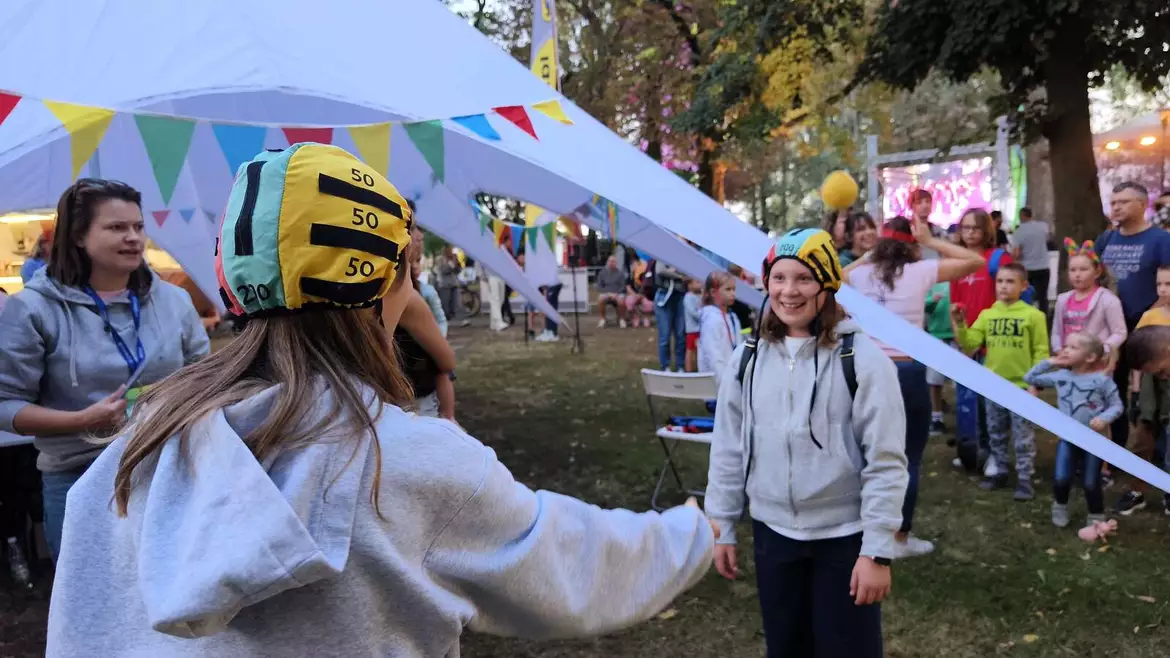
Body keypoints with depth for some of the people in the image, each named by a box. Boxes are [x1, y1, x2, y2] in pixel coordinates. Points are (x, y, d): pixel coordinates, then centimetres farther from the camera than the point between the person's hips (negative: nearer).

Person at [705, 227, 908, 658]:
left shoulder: (862, 358, -13)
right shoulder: (747, 358, -1)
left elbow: (886, 463, -12)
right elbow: (728, 449, 6)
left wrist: (878, 550, -14)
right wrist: (721, 526, 6)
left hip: (844, 536, -3)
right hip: (772, 531, 4)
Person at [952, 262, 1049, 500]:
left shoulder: (1033, 315, -6)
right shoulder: (987, 315, 4)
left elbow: (1040, 351, -5)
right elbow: (970, 344, -3)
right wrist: (960, 326, -18)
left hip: (1021, 386, -4)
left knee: (1023, 437, 3)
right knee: (996, 435, 15)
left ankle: (1025, 478, 11)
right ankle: (1000, 472, 28)